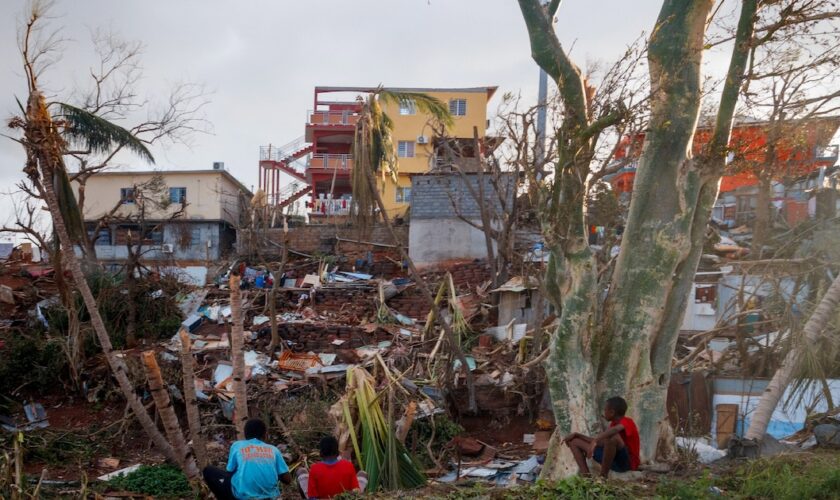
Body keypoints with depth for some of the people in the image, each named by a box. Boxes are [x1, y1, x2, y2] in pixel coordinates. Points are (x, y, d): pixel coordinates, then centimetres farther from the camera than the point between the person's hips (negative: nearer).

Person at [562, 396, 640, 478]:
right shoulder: (614, 424, 14)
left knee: (612, 436, -39)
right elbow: (598, 440, 19)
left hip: (628, 463, -9)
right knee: (575, 441, 9)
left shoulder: (627, 422, -13)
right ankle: (586, 477, -12)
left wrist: (595, 441, -46)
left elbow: (615, 429, -37)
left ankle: (603, 477, -27)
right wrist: (576, 434, 11)